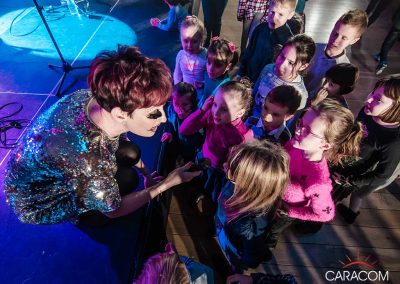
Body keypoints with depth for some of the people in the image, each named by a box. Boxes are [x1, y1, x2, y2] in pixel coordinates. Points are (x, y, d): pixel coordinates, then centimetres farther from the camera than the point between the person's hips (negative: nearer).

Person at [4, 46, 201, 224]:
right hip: (36, 204, -5)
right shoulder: (91, 165, -44)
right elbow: (114, 210, -21)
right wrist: (166, 184, -20)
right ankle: (83, 217, 13)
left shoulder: (94, 97, -24)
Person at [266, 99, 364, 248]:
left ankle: (268, 245, 68)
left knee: (271, 231, 32)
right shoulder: (296, 143, -32)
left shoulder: (318, 182, -46)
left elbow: (325, 214, -25)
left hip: (283, 213, -4)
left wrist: (289, 212, -18)